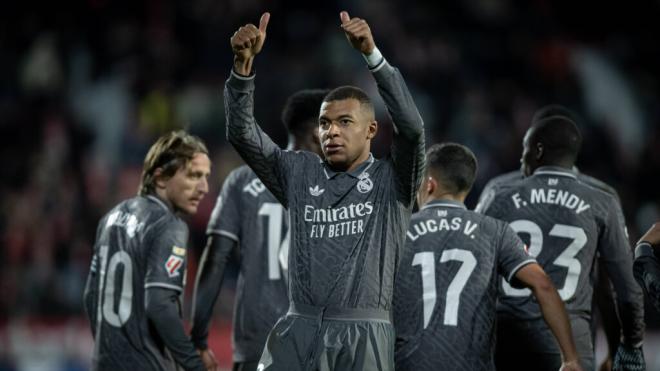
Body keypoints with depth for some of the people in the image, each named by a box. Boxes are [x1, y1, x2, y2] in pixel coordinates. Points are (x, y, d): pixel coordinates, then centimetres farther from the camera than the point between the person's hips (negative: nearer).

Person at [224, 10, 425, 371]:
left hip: (362, 339, -3)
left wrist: (373, 55, -24)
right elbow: (242, 134, 5)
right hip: (297, 332, 3)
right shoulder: (299, 173, 14)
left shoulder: (392, 180, 4)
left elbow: (411, 126, -14)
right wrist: (244, 63, -11)